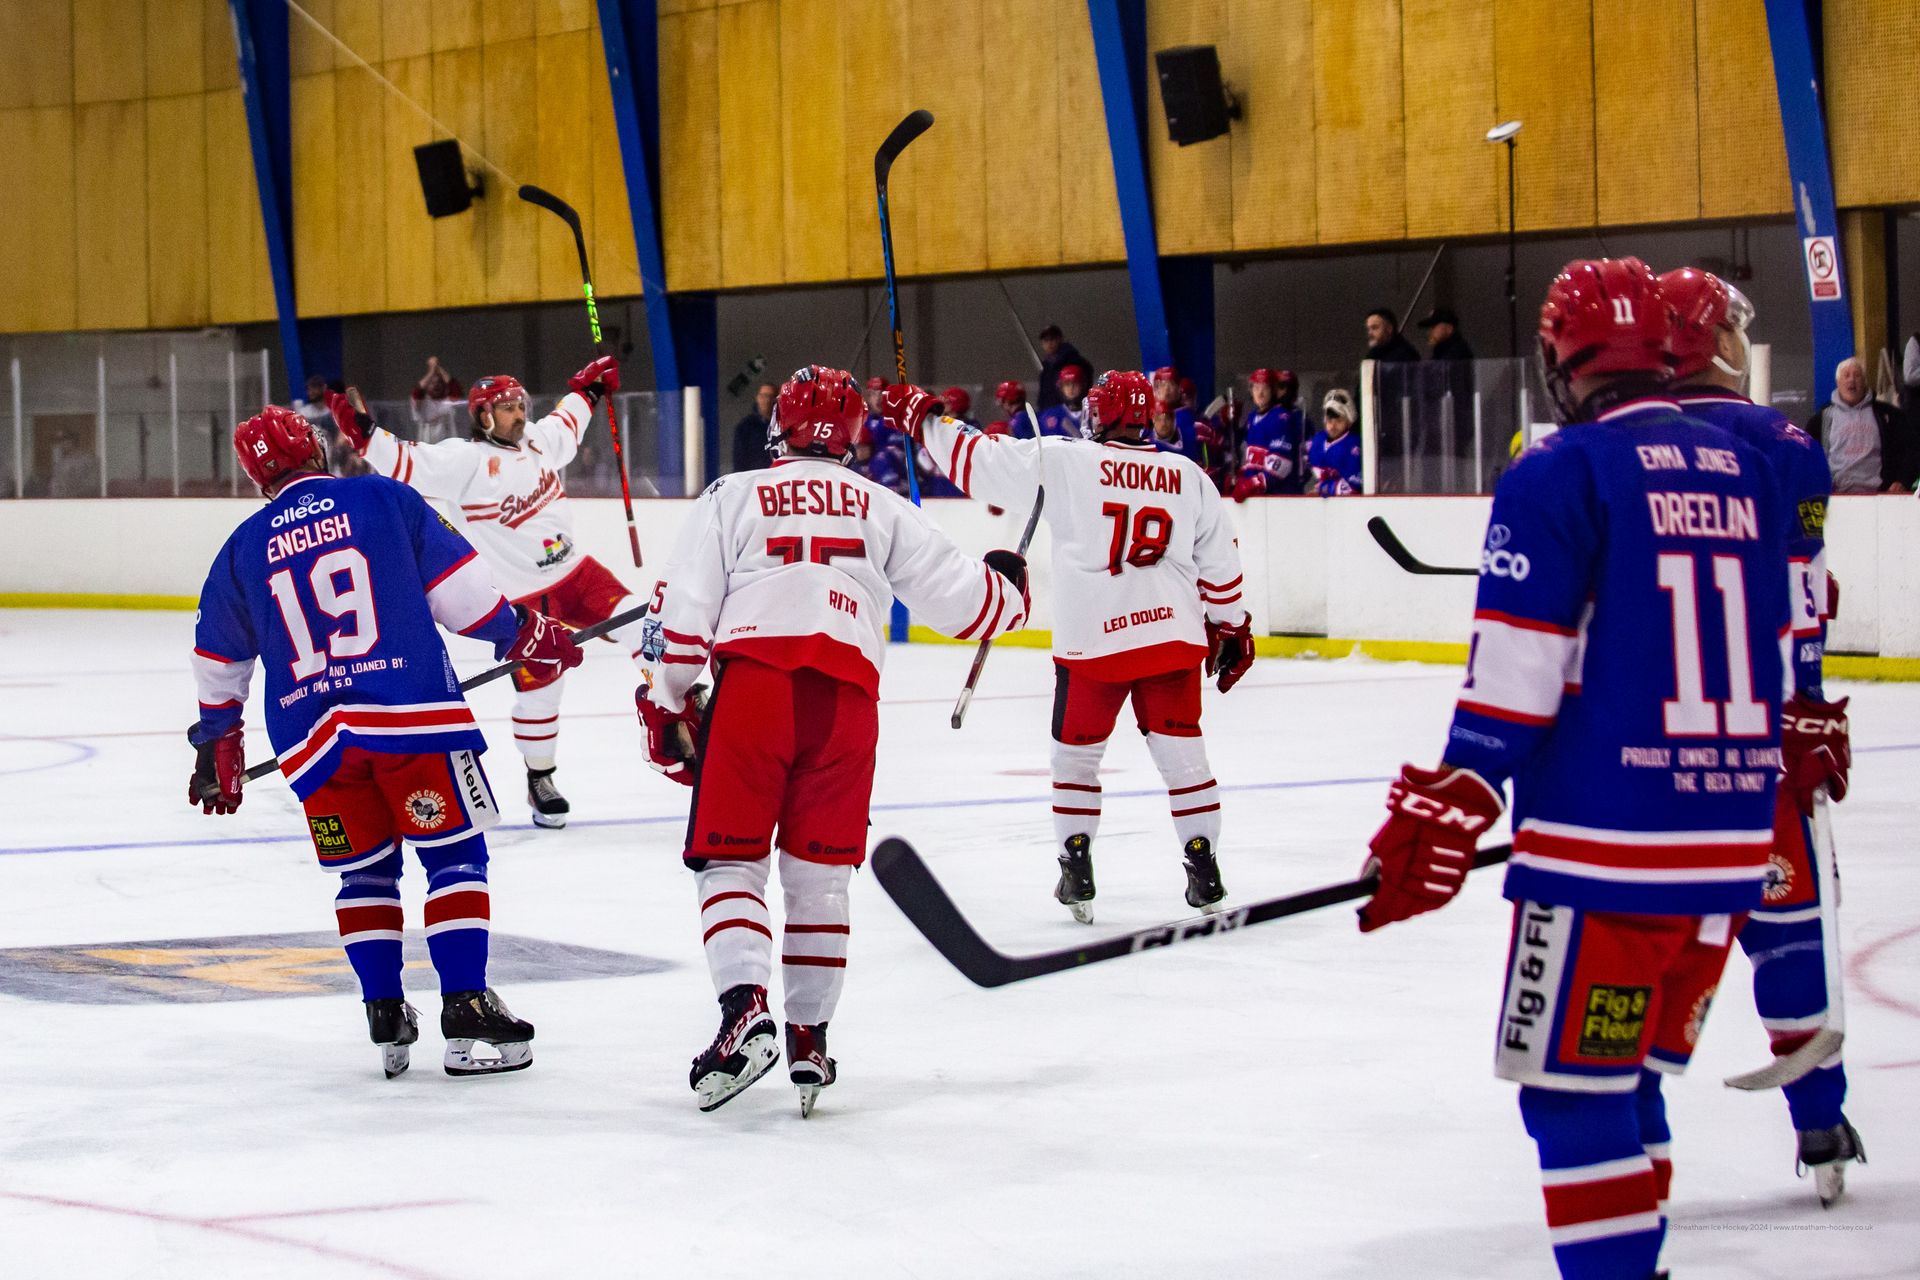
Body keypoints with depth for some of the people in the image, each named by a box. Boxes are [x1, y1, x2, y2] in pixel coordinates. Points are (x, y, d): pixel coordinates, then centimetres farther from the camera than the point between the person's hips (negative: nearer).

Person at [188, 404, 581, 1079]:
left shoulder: (243, 547, 14)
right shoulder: (383, 499, 6)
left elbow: (218, 662, 21)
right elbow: (457, 587, 2)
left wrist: (216, 742, 33)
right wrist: (521, 632, 15)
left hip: (313, 737, 3)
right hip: (412, 717, -3)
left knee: (365, 871, 17)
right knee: (454, 855, 3)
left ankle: (385, 1015, 12)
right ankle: (465, 1009, -5)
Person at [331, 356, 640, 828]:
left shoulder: (537, 440, 7)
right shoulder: (466, 461, -13)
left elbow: (565, 426, 30)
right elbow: (409, 465, -22)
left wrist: (588, 387, 35)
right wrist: (362, 432, -32)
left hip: (574, 572, 6)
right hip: (522, 598, -6)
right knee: (539, 688, -2)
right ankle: (540, 781, 17)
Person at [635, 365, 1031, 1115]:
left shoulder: (731, 498, 14)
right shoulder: (884, 510, 19)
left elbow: (682, 607, 6)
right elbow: (957, 597, 19)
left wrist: (667, 705, 15)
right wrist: (1008, 589, 41)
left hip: (753, 679, -2)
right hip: (848, 694, 2)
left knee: (729, 858, 4)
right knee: (820, 871, 12)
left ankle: (745, 1013, -16)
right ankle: (809, 1037, 11)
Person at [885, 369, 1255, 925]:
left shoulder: (1062, 461, -5)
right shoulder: (1188, 476, 7)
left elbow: (982, 462, -2)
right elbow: (1220, 564, 11)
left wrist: (920, 415, 11)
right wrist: (1231, 629, 23)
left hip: (1090, 643, -2)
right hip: (1173, 635, 2)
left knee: (1076, 752, 14)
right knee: (1181, 751, 10)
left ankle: (1077, 872, 13)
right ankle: (1205, 872, 8)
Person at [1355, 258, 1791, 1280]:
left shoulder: (1560, 475, -9)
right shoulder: (1747, 470, 12)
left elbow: (1517, 669, -15)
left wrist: (1447, 813, -12)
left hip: (1607, 841, -7)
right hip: (1731, 839, 7)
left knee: (1574, 1093, -2)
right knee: (1627, 1083, 18)